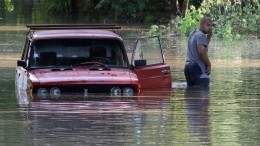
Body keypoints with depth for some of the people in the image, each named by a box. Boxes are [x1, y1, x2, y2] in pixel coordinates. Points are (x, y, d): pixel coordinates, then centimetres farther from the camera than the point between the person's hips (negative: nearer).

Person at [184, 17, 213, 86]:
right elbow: (201, 51, -24)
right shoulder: (201, 35, -11)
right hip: (198, 68, -10)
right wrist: (209, 64, -13)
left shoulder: (192, 34, 19)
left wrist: (208, 38, 8)